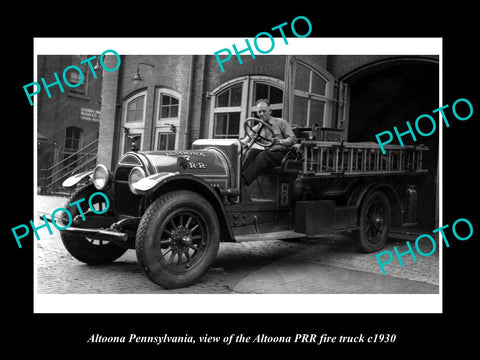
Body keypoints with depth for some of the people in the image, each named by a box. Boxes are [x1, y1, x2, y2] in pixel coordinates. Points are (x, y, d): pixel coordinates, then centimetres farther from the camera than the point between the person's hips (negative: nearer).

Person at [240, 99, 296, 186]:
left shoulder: (281, 122, 8)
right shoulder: (257, 128, 18)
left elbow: (292, 139, 0)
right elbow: (245, 140, 9)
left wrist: (279, 141, -18)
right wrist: (242, 142, -17)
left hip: (280, 152, -4)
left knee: (263, 155, -35)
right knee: (252, 151, -28)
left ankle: (243, 181, -50)